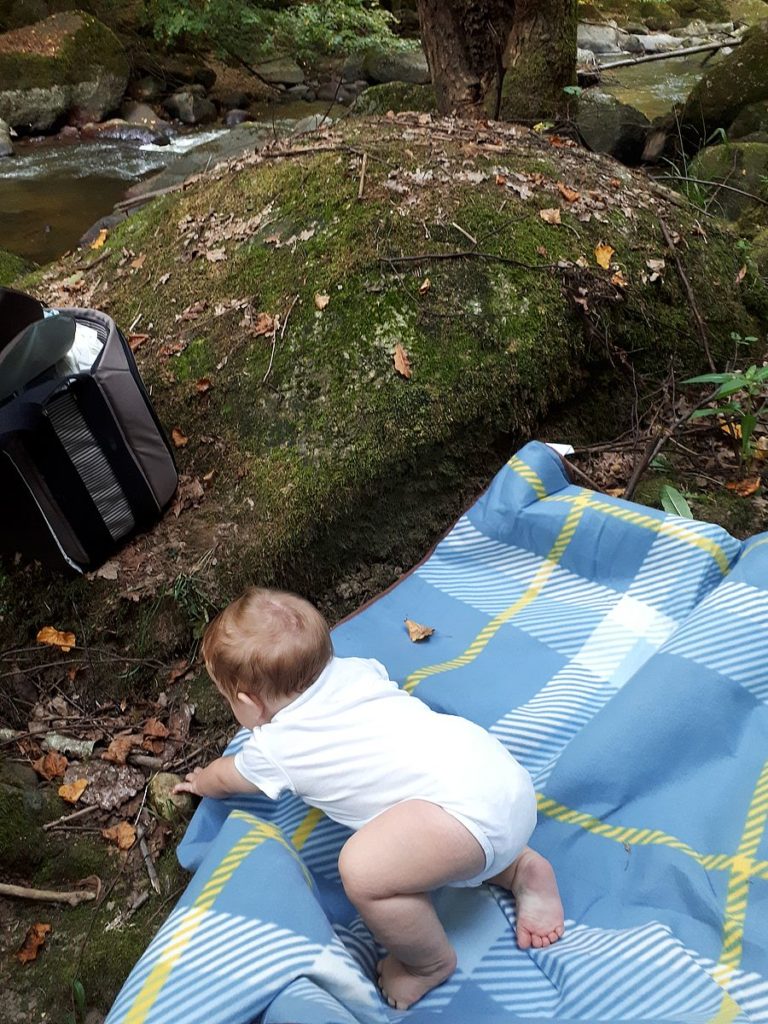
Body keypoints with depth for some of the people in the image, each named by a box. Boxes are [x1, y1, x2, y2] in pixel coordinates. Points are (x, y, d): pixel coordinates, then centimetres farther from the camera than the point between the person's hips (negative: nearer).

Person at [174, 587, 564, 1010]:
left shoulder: (274, 748, 3)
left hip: (470, 806, -9)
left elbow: (225, 776, 28)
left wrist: (199, 782, 51)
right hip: (505, 772, 9)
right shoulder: (354, 669, 16)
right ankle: (521, 868, 25)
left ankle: (431, 964, 9)